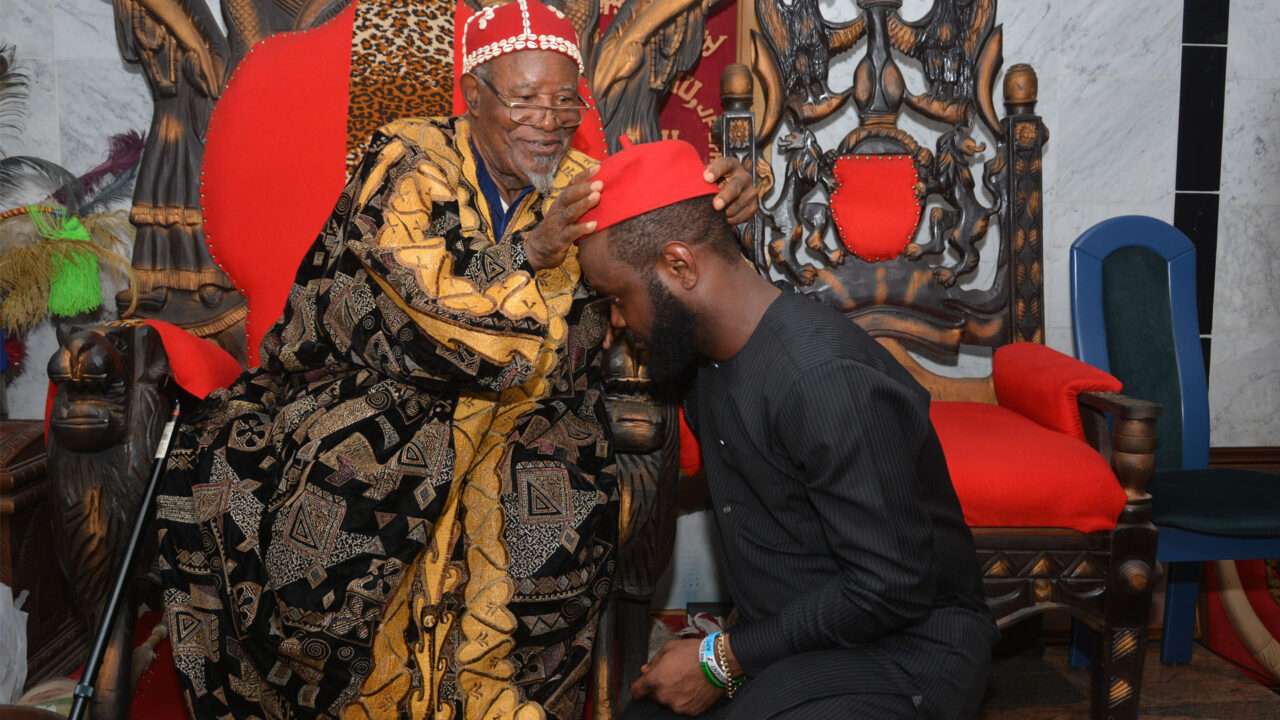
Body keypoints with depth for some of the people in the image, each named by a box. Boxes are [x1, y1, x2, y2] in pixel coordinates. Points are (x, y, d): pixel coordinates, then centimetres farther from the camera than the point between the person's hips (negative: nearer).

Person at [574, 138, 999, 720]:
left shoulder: (830, 381, -24)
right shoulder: (705, 360, 5)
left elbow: (891, 587, -24)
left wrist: (723, 659, -18)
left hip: (899, 650, -8)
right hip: (779, 642, 8)